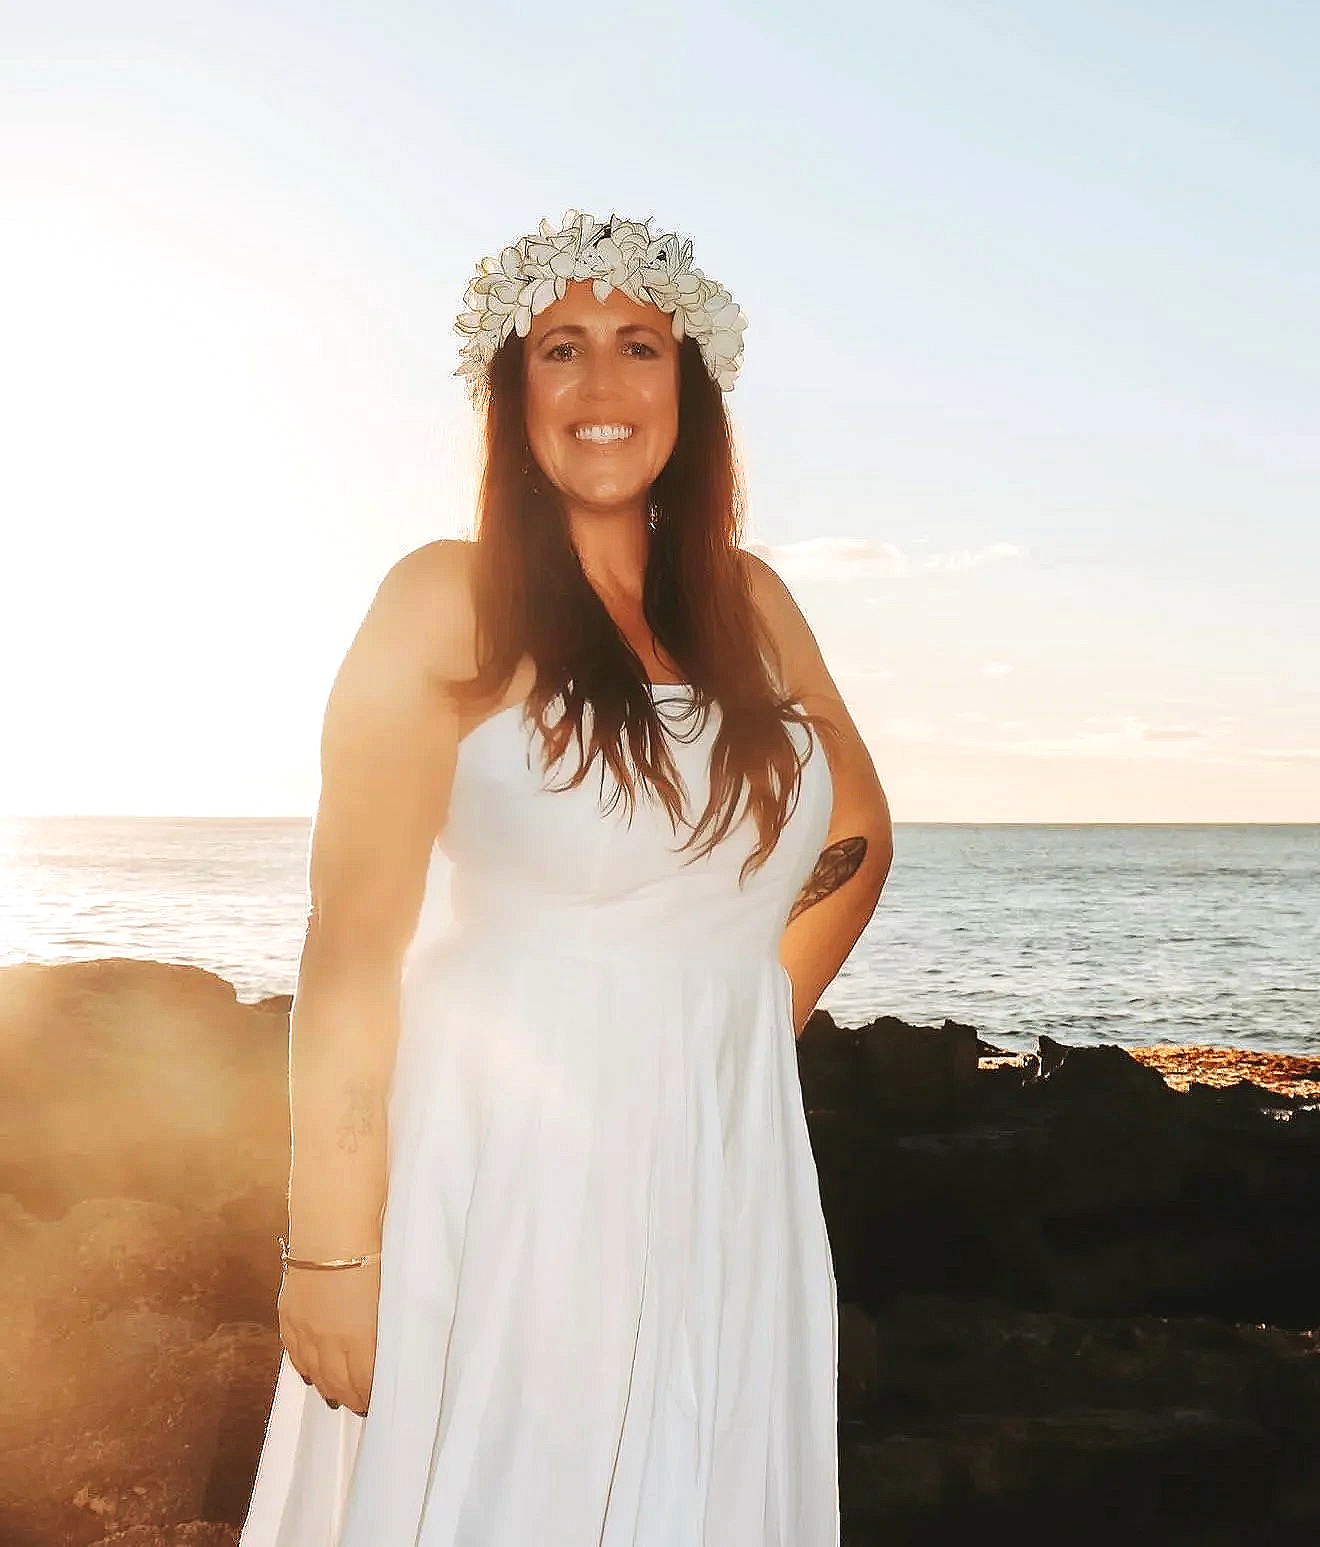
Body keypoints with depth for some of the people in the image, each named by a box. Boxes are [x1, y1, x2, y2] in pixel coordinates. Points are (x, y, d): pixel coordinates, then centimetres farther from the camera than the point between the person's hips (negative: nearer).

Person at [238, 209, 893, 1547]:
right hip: (505, 1178, -4)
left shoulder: (748, 603, 7)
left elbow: (857, 837, 21)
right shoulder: (448, 604, -6)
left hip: (723, 1188, 5)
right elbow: (353, 944, -11)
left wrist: (752, 1023, 11)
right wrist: (332, 1248, -14)